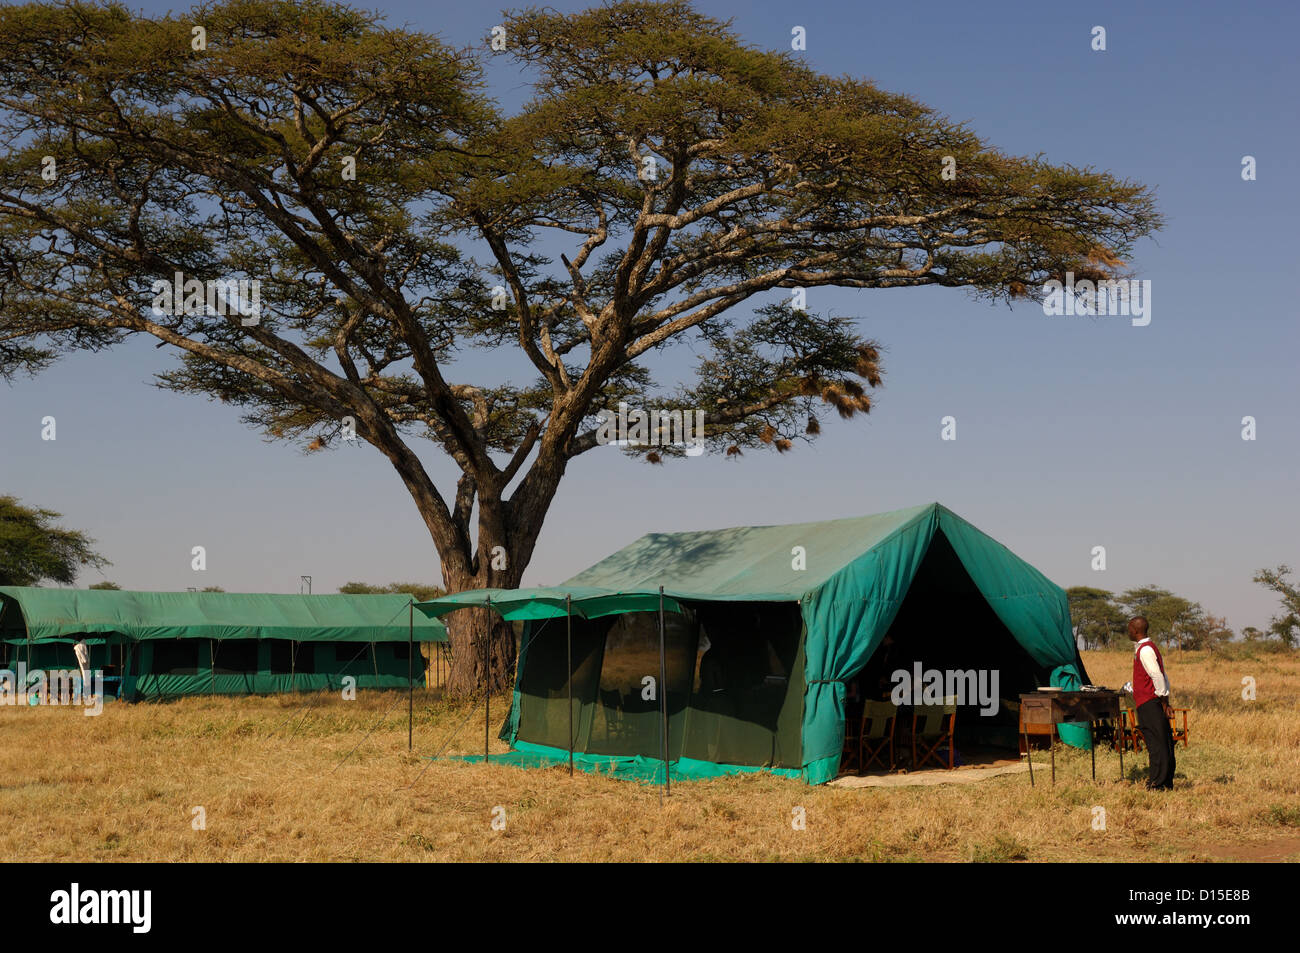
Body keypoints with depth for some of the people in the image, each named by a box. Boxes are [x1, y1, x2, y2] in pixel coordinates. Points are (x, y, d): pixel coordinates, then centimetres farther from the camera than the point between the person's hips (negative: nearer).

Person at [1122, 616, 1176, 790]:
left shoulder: (1144, 650, -12)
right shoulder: (1150, 647, 19)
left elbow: (1157, 676, -19)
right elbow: (1162, 677, 19)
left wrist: (1163, 702, -15)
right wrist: (1165, 702, 18)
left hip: (1148, 703, -10)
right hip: (1152, 702, 10)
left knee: (1155, 743, -8)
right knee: (1163, 743, 10)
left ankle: (1157, 783, -7)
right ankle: (1166, 783, 14)